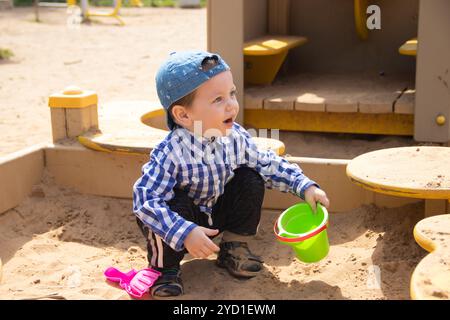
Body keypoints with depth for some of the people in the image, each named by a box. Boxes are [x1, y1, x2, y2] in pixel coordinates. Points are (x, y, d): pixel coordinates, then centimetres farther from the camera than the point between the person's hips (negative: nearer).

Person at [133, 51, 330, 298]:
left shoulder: (237, 138, -16)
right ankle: (164, 267, -7)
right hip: (183, 218, -5)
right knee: (177, 205, -36)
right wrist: (185, 234, -47)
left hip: (217, 214, 5)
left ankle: (234, 247, 9)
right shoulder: (170, 154, -34)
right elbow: (145, 200, -38)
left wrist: (305, 186, -12)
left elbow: (269, 165, -1)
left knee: (250, 180, -12)